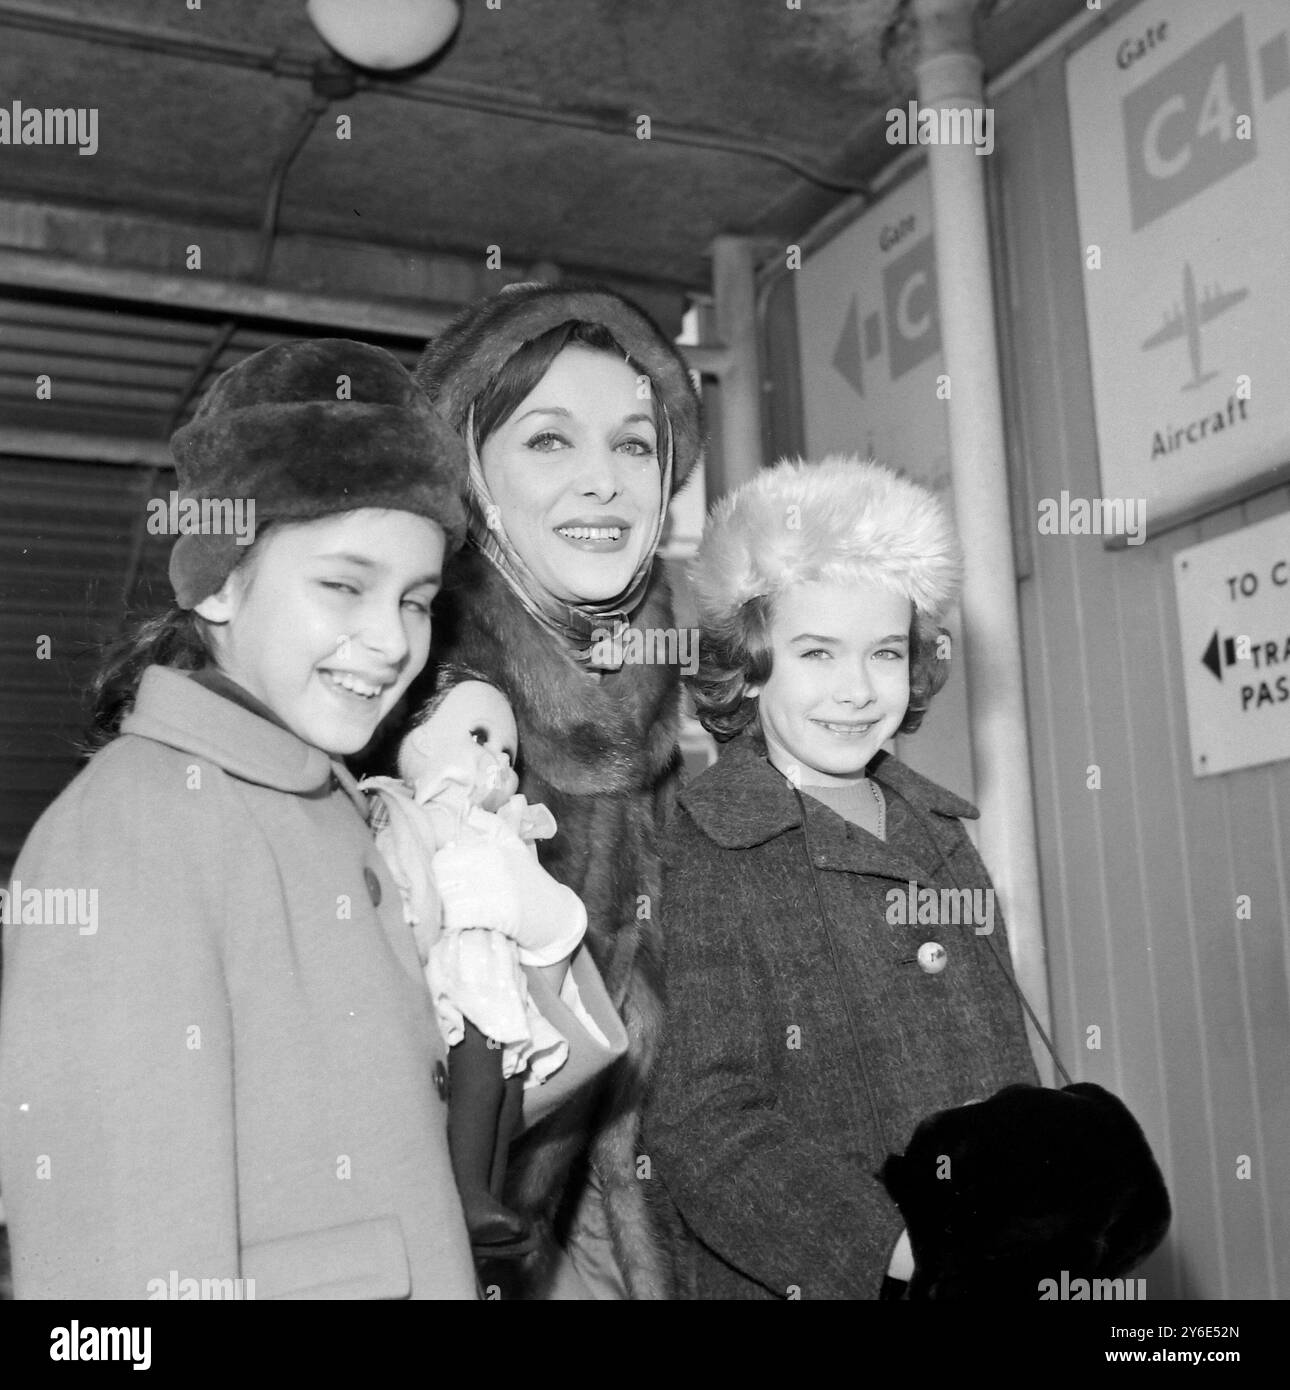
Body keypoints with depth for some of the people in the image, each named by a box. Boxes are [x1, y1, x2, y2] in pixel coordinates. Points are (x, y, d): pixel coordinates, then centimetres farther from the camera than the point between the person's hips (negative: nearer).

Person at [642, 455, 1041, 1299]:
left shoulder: (941, 834, 6)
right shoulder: (695, 854, -15)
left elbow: (1006, 1064, 11)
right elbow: (703, 1123, -19)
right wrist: (894, 1243, -26)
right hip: (807, 1279, -6)